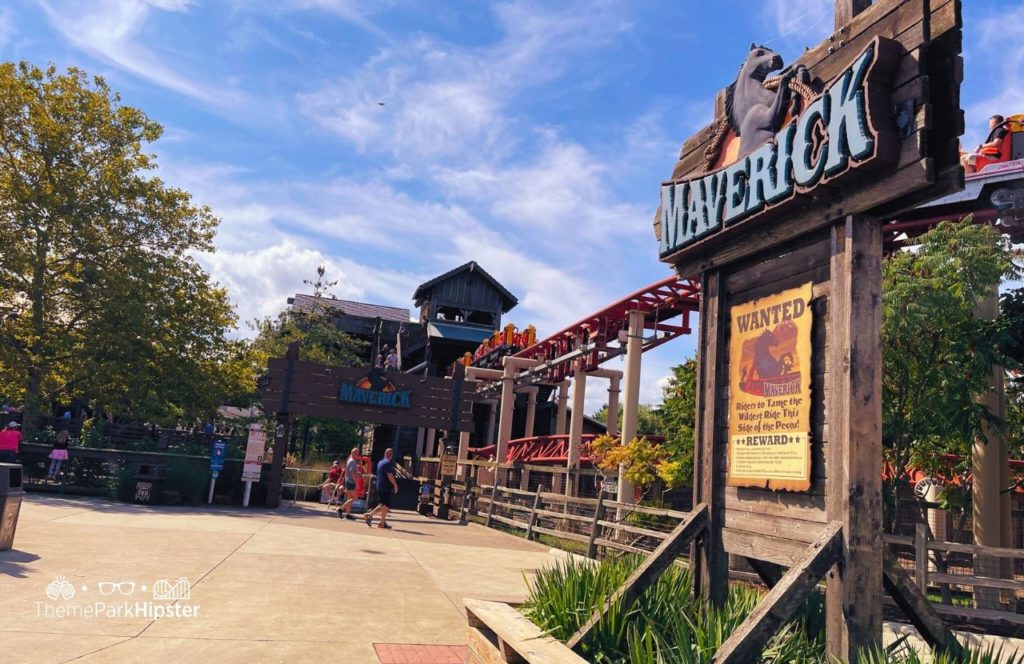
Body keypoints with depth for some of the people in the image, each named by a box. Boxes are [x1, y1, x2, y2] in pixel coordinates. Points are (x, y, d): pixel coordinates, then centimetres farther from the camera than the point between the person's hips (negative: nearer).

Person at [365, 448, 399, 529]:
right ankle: (370, 515, -20)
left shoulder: (380, 462, 17)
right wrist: (395, 485, -12)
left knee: (385, 506, 12)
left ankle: (383, 523, 11)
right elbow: (390, 476, -19)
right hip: (386, 488, -10)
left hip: (379, 487, 10)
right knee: (384, 505, -9)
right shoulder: (388, 463, -12)